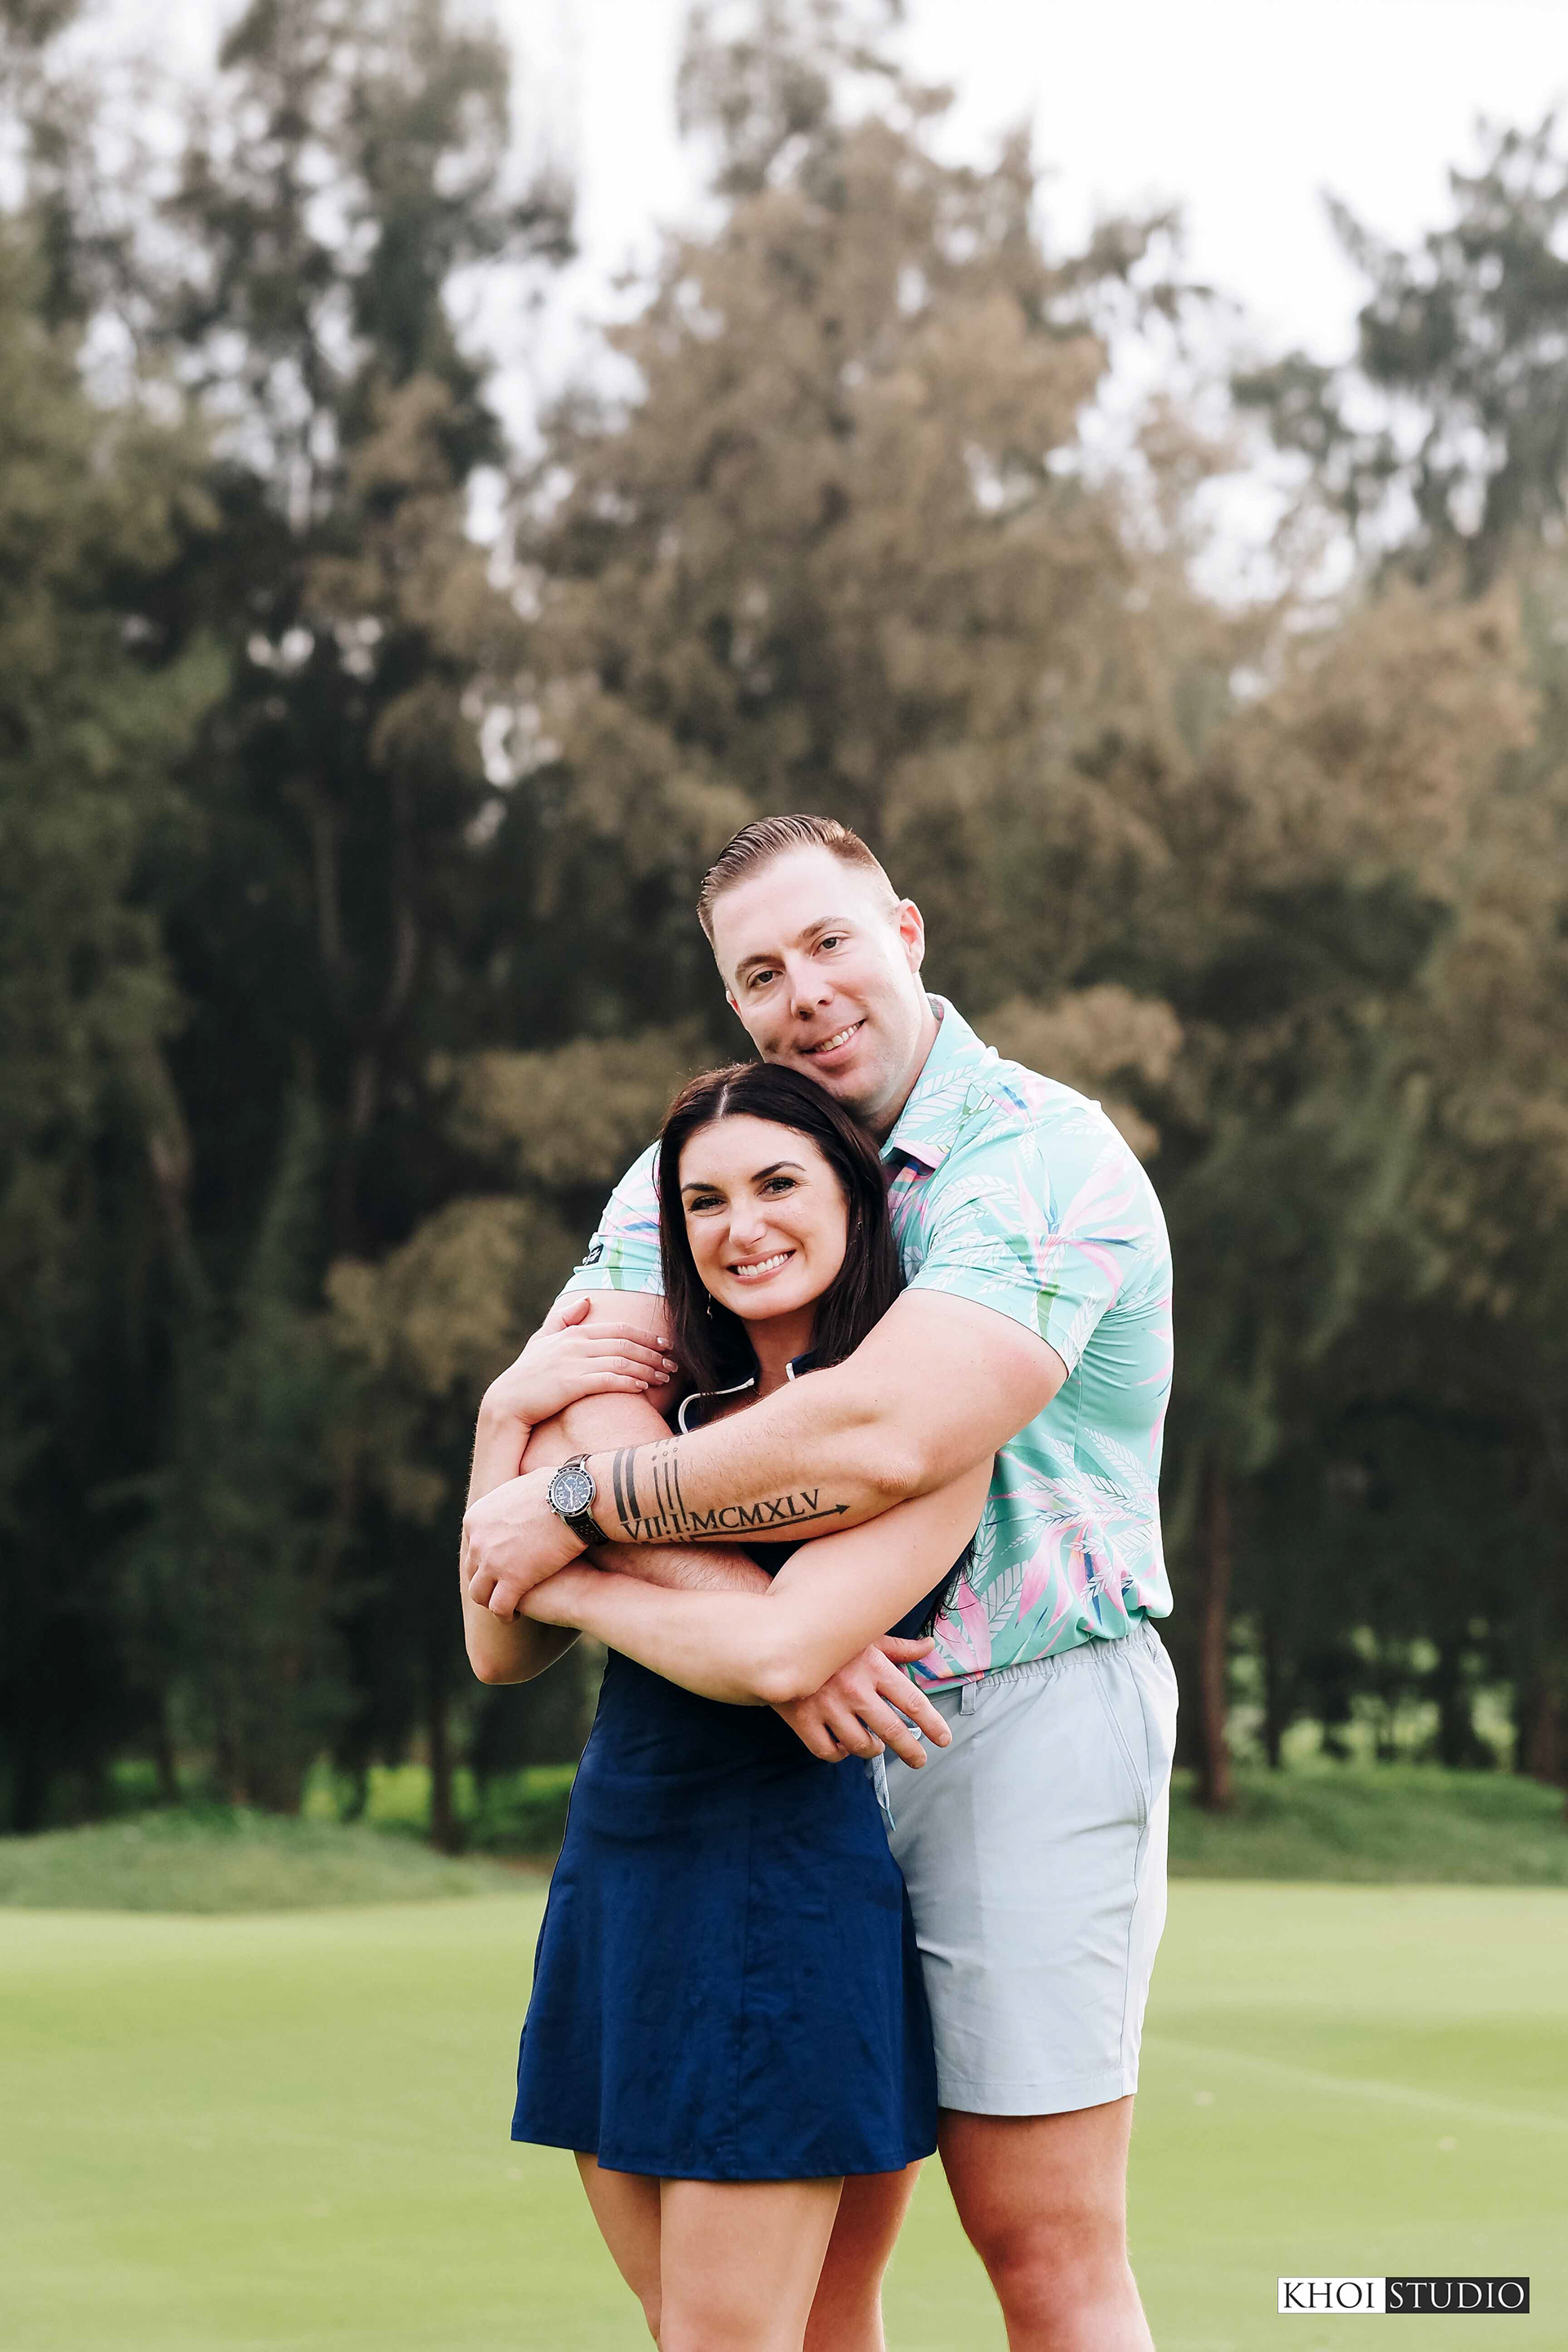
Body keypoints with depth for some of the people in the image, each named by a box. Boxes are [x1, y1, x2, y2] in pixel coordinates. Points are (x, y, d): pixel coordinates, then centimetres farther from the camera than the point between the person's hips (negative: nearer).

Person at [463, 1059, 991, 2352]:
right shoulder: (683, 1408, 12)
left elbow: (779, 1652, -22)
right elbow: (500, 1651, 10)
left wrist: (578, 1584, -6)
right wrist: (509, 1417, -1)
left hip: (778, 1885, -7)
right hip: (611, 1879, 7)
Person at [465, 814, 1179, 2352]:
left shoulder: (1044, 1159, -13)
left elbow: (888, 1436, -27)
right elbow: (584, 1394, -8)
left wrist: (580, 1510, -17)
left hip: (1030, 1716, -6)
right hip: (803, 1752, 6)